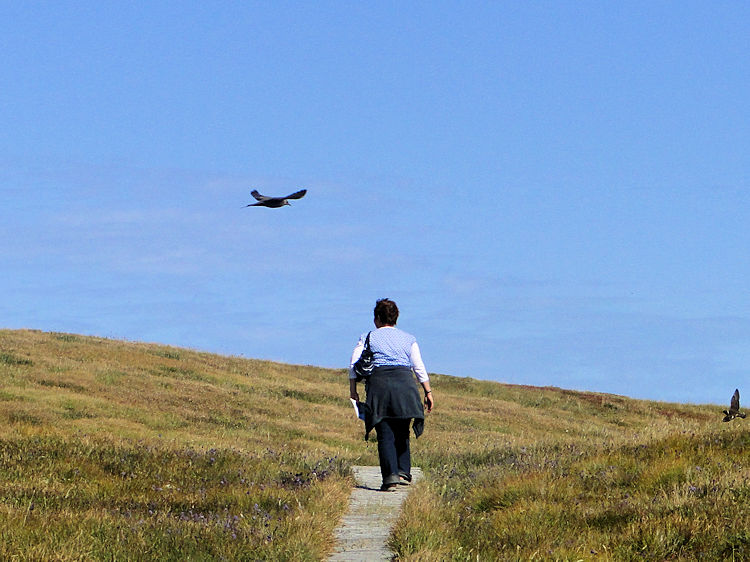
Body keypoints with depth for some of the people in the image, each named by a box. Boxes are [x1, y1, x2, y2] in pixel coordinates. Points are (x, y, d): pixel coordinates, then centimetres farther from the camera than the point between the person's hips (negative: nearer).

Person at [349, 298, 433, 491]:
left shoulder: (368, 338, 14)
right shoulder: (408, 339, 18)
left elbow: (354, 365, 4)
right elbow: (419, 367, 11)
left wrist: (353, 390, 5)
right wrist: (428, 392, 12)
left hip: (378, 382, -1)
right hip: (404, 383, 2)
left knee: (385, 434, -4)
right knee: (402, 432, 13)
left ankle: (390, 475, -17)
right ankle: (403, 472, 3)